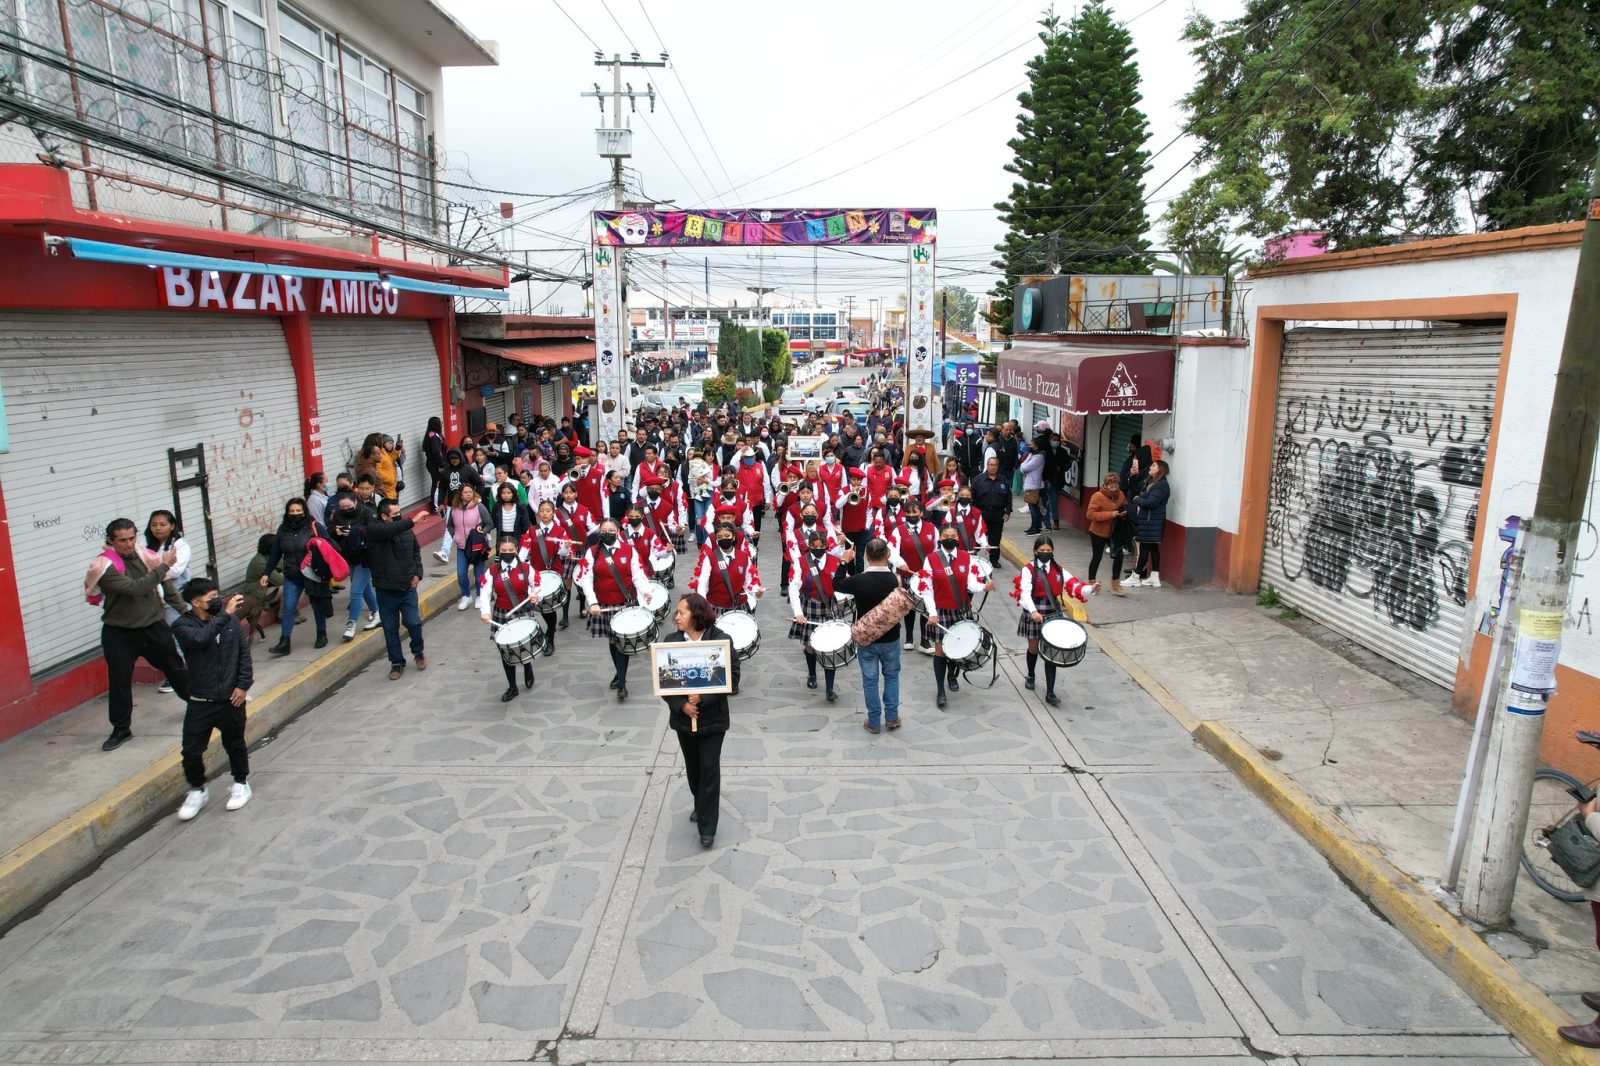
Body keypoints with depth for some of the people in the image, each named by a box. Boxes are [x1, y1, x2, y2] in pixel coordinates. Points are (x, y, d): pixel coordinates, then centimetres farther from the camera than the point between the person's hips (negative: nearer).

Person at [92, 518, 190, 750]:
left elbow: (166, 585, 11)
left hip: (154, 627, 3)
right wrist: (164, 566, -28)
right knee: (119, 682, 3)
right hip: (119, 634, -3)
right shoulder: (105, 567, -17)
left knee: (176, 669, 17)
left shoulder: (146, 556, -2)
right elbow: (135, 588, -31)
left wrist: (185, 608, 12)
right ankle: (121, 729, 18)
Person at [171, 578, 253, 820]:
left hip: (231, 698, 1)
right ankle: (198, 790, 27)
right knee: (191, 751, 3)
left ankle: (241, 784, 34)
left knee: (235, 745, 14)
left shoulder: (231, 621, -2)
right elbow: (200, 638, -32)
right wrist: (225, 614, -32)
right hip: (200, 701, -1)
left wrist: (243, 684, -4)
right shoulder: (183, 626, -9)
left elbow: (244, 651, 2)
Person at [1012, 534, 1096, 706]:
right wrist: (1033, 611, -40)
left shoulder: (1059, 569, 3)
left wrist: (1091, 588, -28)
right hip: (1034, 613, -2)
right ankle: (1030, 677, 46)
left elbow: (1073, 586, -9)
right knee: (1034, 648, 16)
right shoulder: (1029, 570, -10)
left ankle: (1050, 693, 0)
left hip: (1053, 614, 2)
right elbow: (1024, 593, -24)